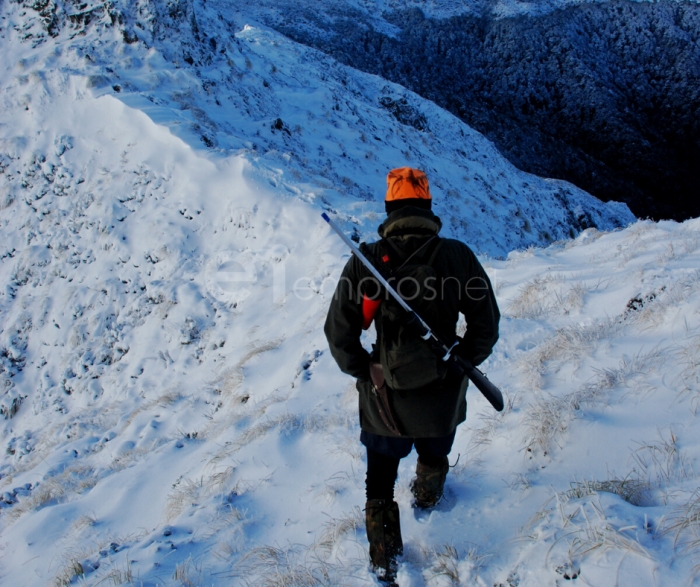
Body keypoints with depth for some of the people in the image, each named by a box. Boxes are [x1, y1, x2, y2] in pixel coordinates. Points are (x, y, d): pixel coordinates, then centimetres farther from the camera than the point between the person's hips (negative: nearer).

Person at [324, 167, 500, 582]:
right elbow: (486, 325, -7)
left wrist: (363, 370, 5)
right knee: (435, 454, 34)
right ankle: (428, 496, 63)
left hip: (386, 396, -1)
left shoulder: (367, 261, -15)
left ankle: (385, 560, 35)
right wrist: (461, 363, 9)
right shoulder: (457, 256, -13)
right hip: (444, 394, 2)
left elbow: (340, 333, -12)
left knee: (380, 477, 22)